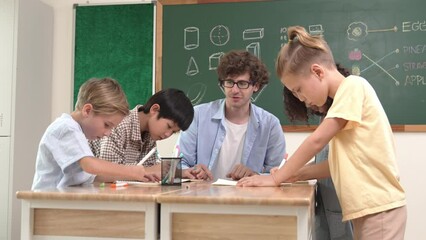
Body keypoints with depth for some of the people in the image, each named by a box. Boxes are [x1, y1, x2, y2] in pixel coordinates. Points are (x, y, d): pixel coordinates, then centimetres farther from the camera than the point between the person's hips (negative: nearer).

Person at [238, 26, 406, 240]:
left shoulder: (353, 85, -11)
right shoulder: (345, 96, 18)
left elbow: (316, 141, -16)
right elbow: (335, 164, 16)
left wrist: (276, 178, -10)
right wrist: (290, 174, 8)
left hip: (379, 207, -9)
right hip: (369, 208, 9)